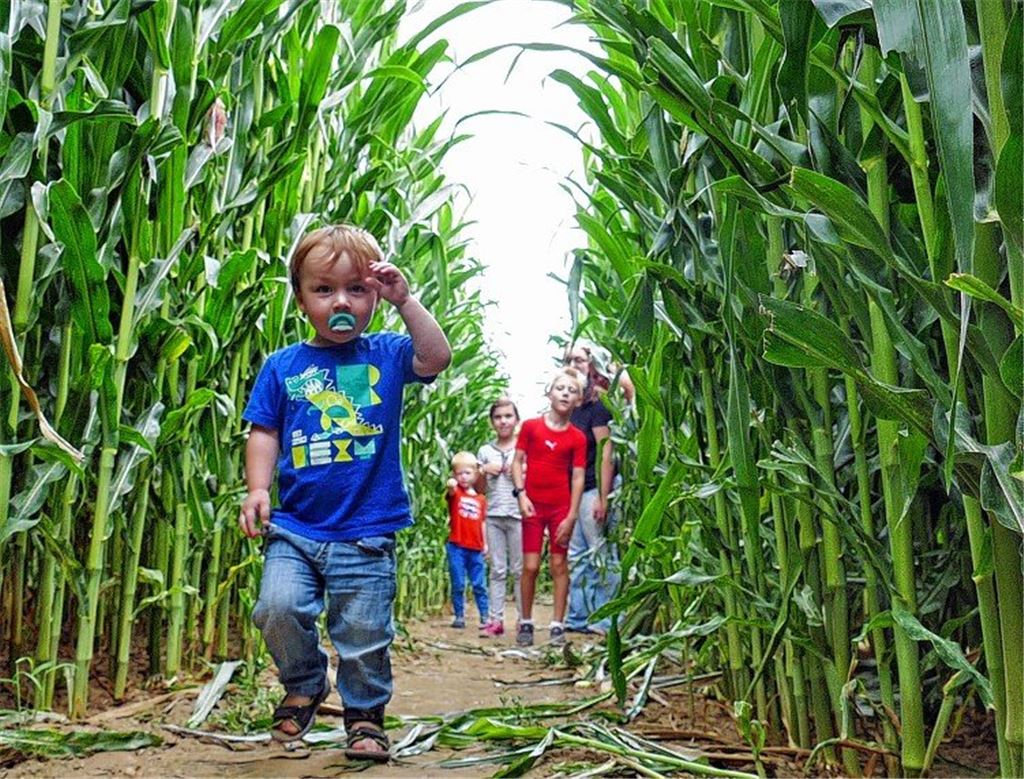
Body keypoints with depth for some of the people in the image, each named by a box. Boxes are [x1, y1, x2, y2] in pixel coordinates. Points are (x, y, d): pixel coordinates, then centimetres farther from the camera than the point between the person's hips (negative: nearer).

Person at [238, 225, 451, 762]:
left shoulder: (386, 355, 4)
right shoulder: (282, 366, 7)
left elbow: (436, 359, -14)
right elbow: (264, 433, 7)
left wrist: (404, 299, -16)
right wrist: (258, 488, -6)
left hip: (367, 533, -1)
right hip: (295, 527, 2)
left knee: (363, 635, 4)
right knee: (278, 607, -14)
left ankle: (365, 715, 29)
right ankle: (304, 687, 16)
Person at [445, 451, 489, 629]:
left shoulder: (481, 499, 9)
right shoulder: (455, 493, -1)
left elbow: (482, 522, 12)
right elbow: (451, 488, -25)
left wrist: (485, 543, 3)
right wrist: (451, 483, -48)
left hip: (475, 548, 2)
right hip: (456, 547, -2)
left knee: (479, 585, 6)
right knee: (458, 584, 3)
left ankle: (485, 616, 14)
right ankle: (459, 616, 13)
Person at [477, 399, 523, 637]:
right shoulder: (485, 451, 11)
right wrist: (483, 470, -5)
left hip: (518, 514, -2)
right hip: (493, 516, 2)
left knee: (519, 570, 1)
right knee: (497, 570, 4)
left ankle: (523, 619, 5)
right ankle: (496, 619, 5)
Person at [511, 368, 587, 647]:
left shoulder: (577, 438, 0)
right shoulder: (530, 426, 0)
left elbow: (578, 477, -2)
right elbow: (517, 462, 3)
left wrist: (571, 516, -7)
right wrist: (521, 494, -10)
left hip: (561, 507, 0)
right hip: (533, 505, 0)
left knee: (559, 564, 4)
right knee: (530, 566, 0)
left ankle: (557, 625, 10)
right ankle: (526, 623, 12)